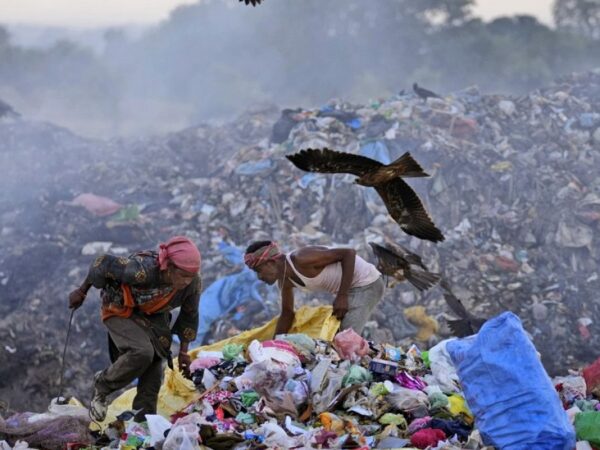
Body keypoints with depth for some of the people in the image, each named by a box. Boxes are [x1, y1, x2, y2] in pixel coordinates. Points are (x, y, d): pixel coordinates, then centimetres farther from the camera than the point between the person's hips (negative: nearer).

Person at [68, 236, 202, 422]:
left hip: (154, 317, 6)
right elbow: (104, 264, -24)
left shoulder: (193, 283, -21)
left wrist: (183, 351, 3)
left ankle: (144, 421, 14)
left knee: (154, 376, -1)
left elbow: (189, 315, -1)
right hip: (121, 312, -6)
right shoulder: (142, 270, -39)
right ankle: (102, 386, -6)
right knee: (142, 353, -29)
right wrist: (82, 292, -8)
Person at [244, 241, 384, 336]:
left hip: (367, 283, -9)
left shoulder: (301, 259, -28)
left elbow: (349, 253, -27)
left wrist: (342, 296, -27)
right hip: (350, 288, 9)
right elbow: (287, 313, 13)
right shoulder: (284, 280, 0)